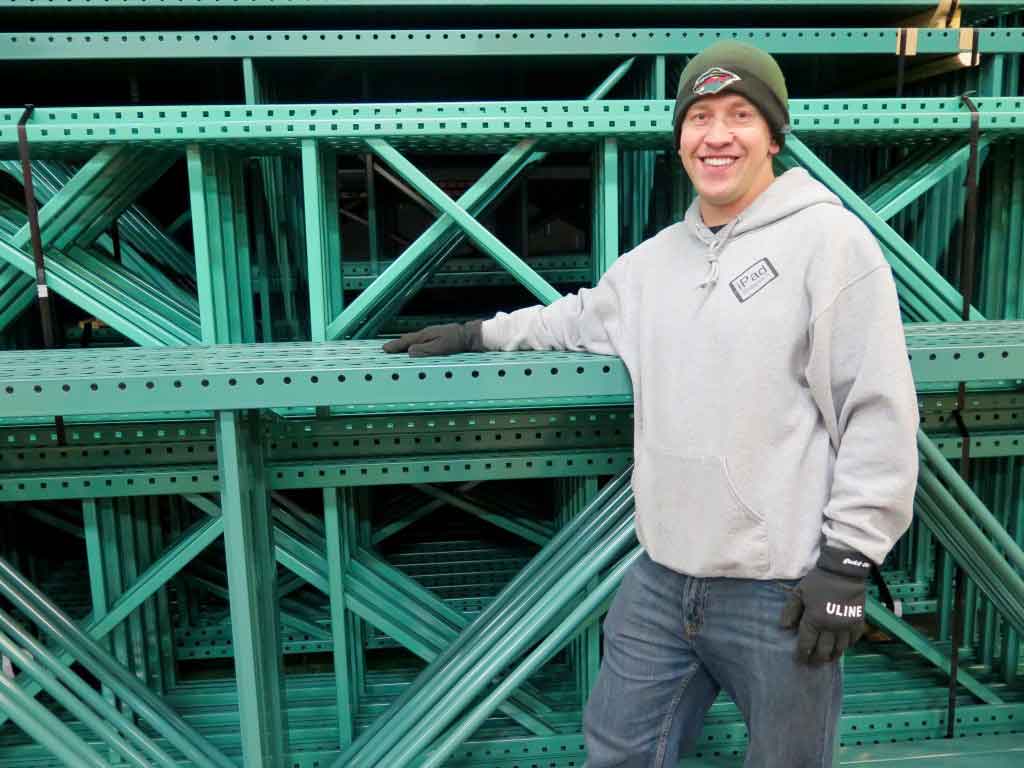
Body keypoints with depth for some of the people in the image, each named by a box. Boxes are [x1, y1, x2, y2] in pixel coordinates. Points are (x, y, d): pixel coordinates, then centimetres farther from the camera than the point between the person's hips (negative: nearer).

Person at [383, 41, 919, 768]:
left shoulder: (830, 238, -9)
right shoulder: (656, 257, 10)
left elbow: (879, 412, -12)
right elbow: (581, 316, 28)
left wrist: (847, 560, -13)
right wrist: (475, 334, 27)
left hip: (782, 591, -5)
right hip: (661, 580, 6)